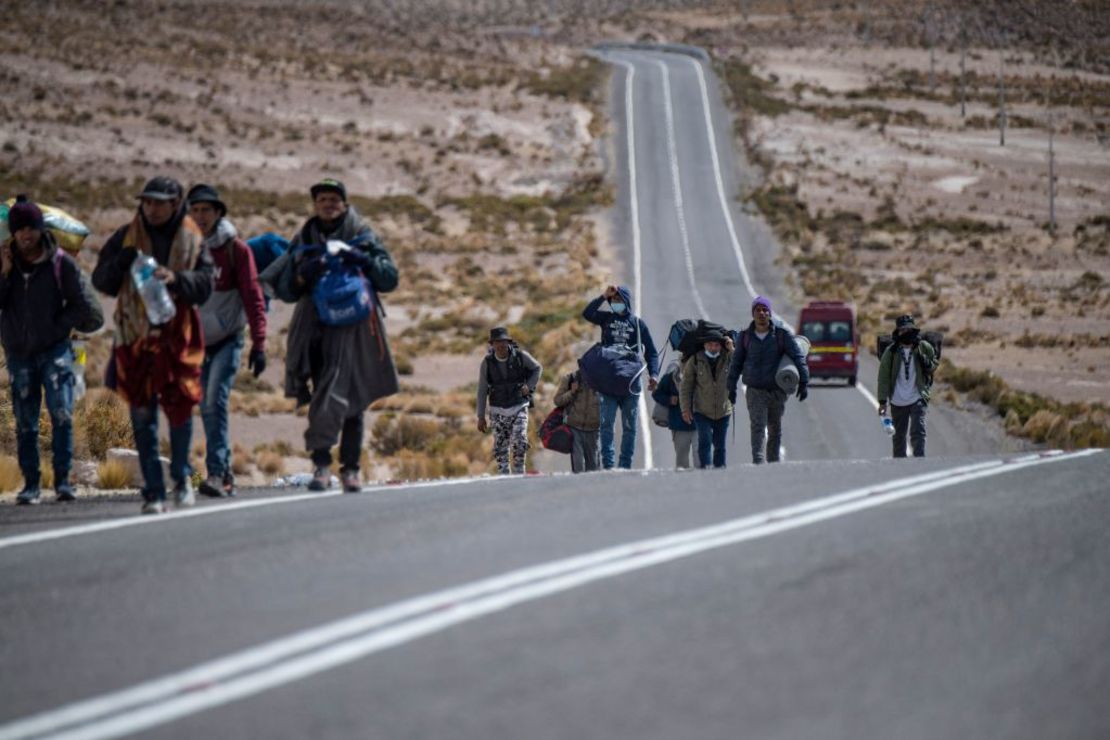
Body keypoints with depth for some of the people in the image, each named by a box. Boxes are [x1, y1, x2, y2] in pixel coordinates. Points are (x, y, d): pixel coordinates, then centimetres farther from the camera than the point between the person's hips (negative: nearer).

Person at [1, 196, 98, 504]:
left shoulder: (61, 263, -3)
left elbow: (79, 303, 3)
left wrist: (57, 329, -7)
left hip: (54, 350, -2)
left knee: (61, 415, -12)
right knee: (25, 423, 4)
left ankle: (62, 479, -6)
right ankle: (31, 484, 8)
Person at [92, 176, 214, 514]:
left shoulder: (192, 240, 4)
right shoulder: (127, 237, 4)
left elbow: (204, 286, -1)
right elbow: (101, 281, 4)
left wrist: (176, 279, -20)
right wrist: (122, 261, -15)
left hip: (177, 335, 0)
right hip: (136, 336, 0)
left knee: (180, 409, 2)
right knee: (142, 414, -1)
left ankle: (181, 477, 25)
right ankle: (153, 491, 3)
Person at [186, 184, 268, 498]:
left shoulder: (236, 249, -4)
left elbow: (252, 296, -6)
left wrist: (259, 343, -13)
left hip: (227, 339, -4)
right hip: (196, 341, 4)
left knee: (215, 401, -18)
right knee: (208, 408, 6)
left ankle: (217, 473, -23)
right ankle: (225, 475, 15)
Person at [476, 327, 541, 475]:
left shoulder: (520, 356, -8)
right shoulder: (487, 362, -7)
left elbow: (537, 368, 11)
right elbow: (482, 391, -1)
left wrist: (529, 386, -5)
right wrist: (481, 417, -2)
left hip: (519, 407, -1)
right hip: (498, 411, 1)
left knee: (519, 443, -16)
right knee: (500, 449, 1)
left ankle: (518, 472, 2)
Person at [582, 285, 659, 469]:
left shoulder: (638, 323, 7)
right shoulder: (606, 318, 9)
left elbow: (651, 352, 8)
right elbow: (587, 313, -9)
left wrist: (653, 374, -7)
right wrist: (603, 296, -13)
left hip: (631, 383, 0)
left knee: (629, 426, 3)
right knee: (606, 423, -8)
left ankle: (625, 465, 6)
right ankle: (608, 464, -11)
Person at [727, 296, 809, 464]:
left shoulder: (782, 334, -4)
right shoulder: (745, 336, 1)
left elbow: (798, 357, -3)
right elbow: (736, 363, 11)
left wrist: (803, 382, -11)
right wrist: (731, 387, 9)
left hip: (778, 391, 1)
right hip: (755, 391, -1)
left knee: (775, 429, 12)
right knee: (758, 427, -15)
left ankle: (773, 462, 25)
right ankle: (758, 463, -25)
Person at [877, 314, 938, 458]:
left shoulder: (924, 348, 0)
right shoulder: (890, 352, -3)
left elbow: (934, 364, 17)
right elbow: (883, 377, -1)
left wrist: (927, 364, -9)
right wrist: (882, 401, -5)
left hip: (917, 399, -1)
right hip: (897, 402, 1)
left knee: (918, 432, -14)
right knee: (898, 436, 11)